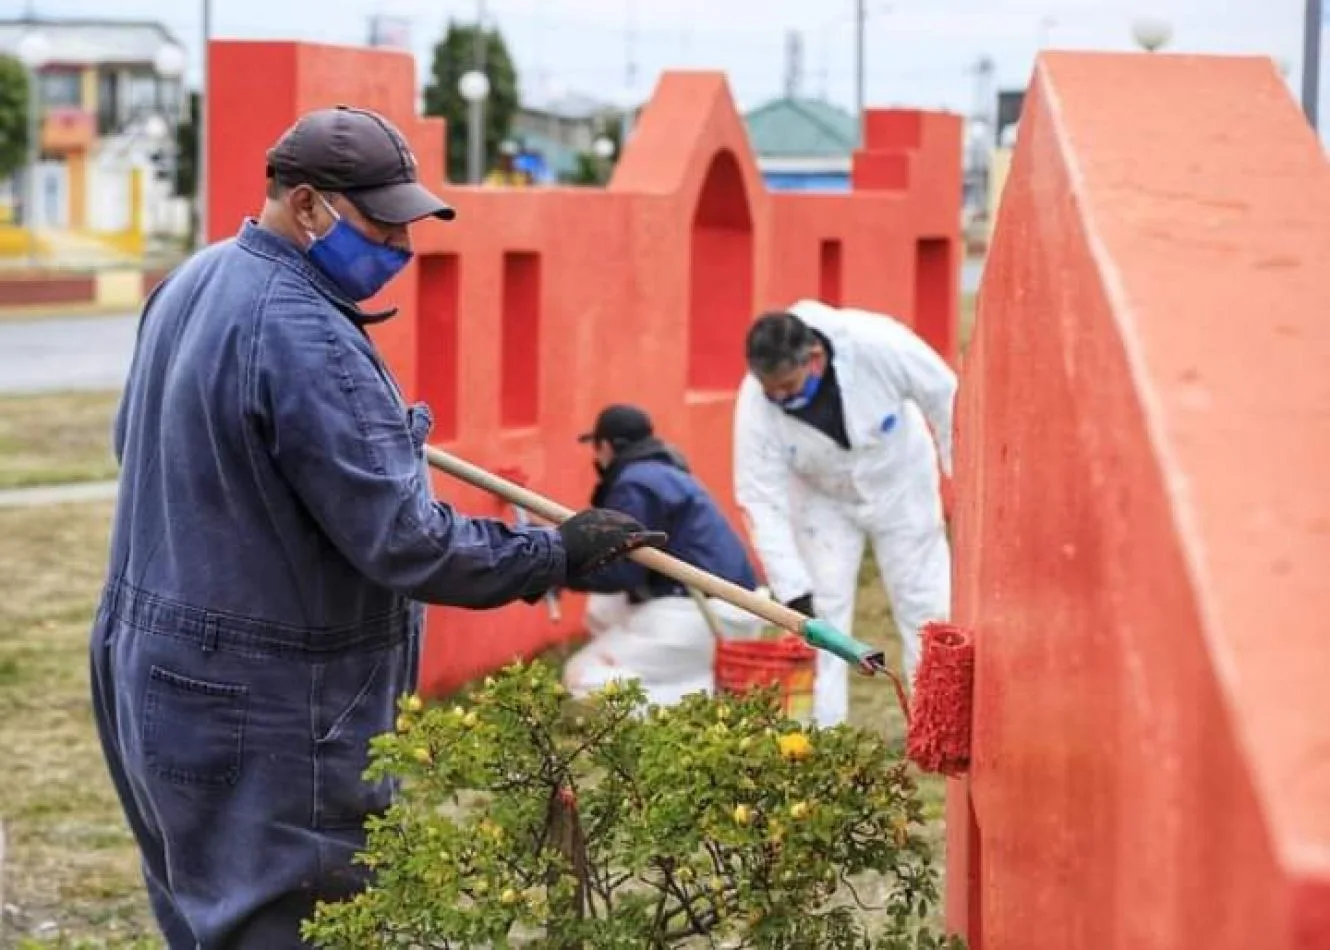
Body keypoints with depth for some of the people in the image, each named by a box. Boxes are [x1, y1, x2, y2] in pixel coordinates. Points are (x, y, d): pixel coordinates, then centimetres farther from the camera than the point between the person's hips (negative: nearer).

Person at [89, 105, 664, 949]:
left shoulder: (191, 285, 7)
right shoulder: (307, 341, -23)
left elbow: (138, 440, 22)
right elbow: (404, 543, -24)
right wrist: (556, 554, -13)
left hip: (154, 672, 10)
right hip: (265, 715, -10)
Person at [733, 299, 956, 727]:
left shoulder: (877, 343, -37)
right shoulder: (755, 404, -31)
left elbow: (944, 398, -21)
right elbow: (763, 502, -26)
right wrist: (793, 590, -30)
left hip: (898, 485, 0)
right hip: (823, 499, 1)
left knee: (925, 607, 2)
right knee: (820, 613, -4)